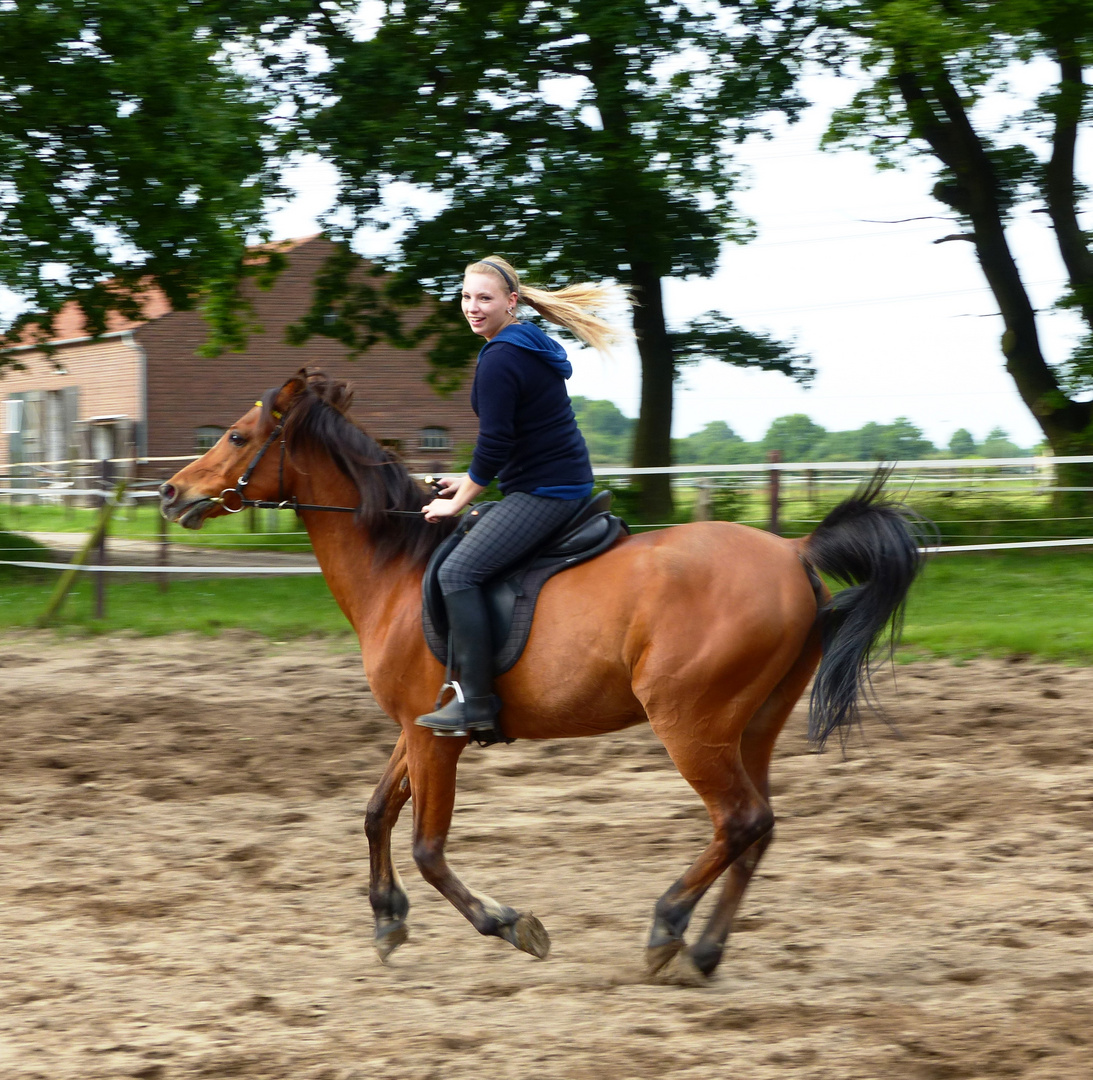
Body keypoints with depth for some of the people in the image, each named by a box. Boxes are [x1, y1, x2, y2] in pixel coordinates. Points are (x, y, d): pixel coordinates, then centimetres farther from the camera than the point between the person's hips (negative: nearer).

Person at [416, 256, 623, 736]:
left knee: (458, 570, -16)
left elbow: (494, 444, -18)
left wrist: (458, 502, -6)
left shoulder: (499, 360, -17)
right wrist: (473, 480, 22)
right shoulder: (528, 345, 16)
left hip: (544, 492, -11)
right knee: (472, 556, 27)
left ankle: (476, 701, -16)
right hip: (566, 482, 11)